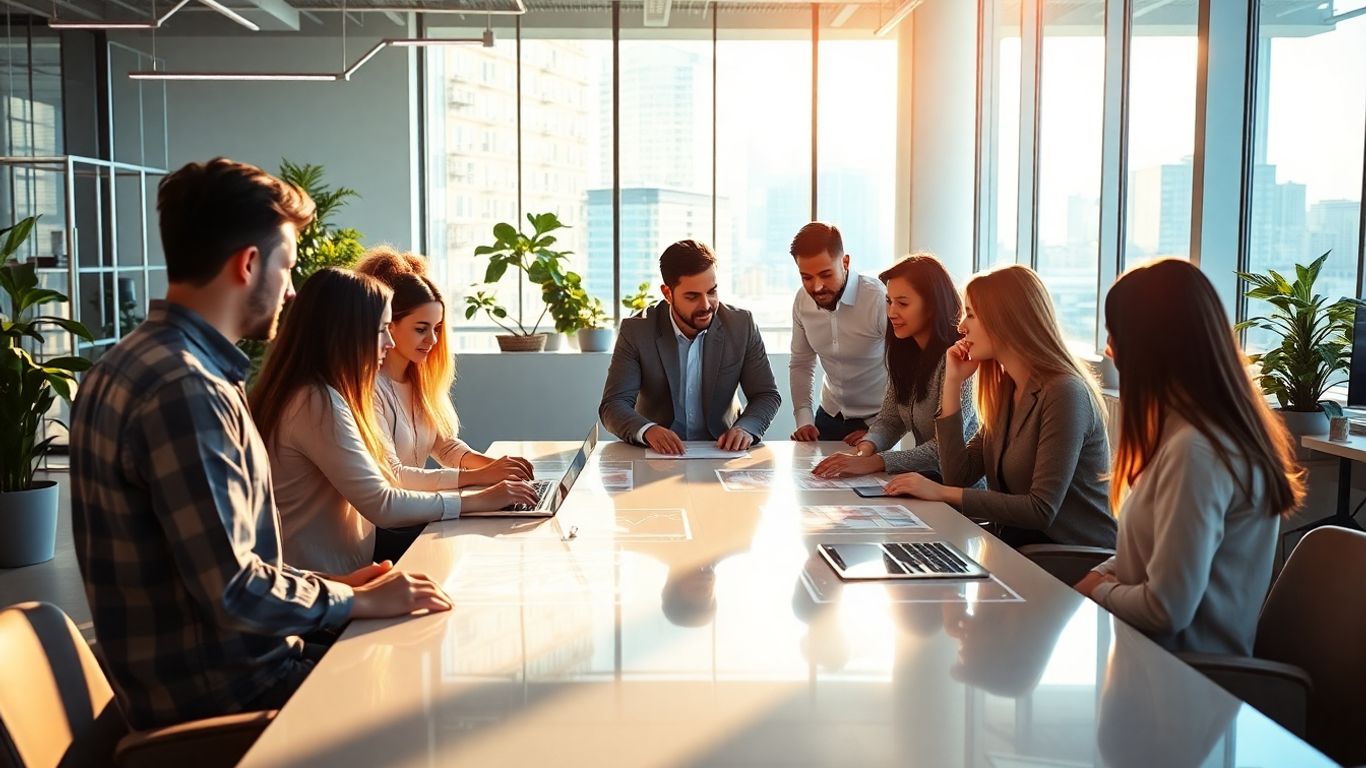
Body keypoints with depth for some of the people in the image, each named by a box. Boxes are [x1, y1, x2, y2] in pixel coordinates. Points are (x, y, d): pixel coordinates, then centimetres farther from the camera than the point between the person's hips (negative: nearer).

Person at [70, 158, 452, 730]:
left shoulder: (135, 362, 9)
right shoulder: (186, 388, -23)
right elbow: (231, 590, -26)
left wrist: (328, 585, 8)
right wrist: (359, 600, -12)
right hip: (225, 693, -9)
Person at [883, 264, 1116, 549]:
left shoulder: (1063, 393, -18)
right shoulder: (1006, 390, 8)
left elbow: (1041, 509, -22)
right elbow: (959, 476, 1)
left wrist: (943, 492, -19)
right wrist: (953, 382, 0)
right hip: (1018, 544, 7)